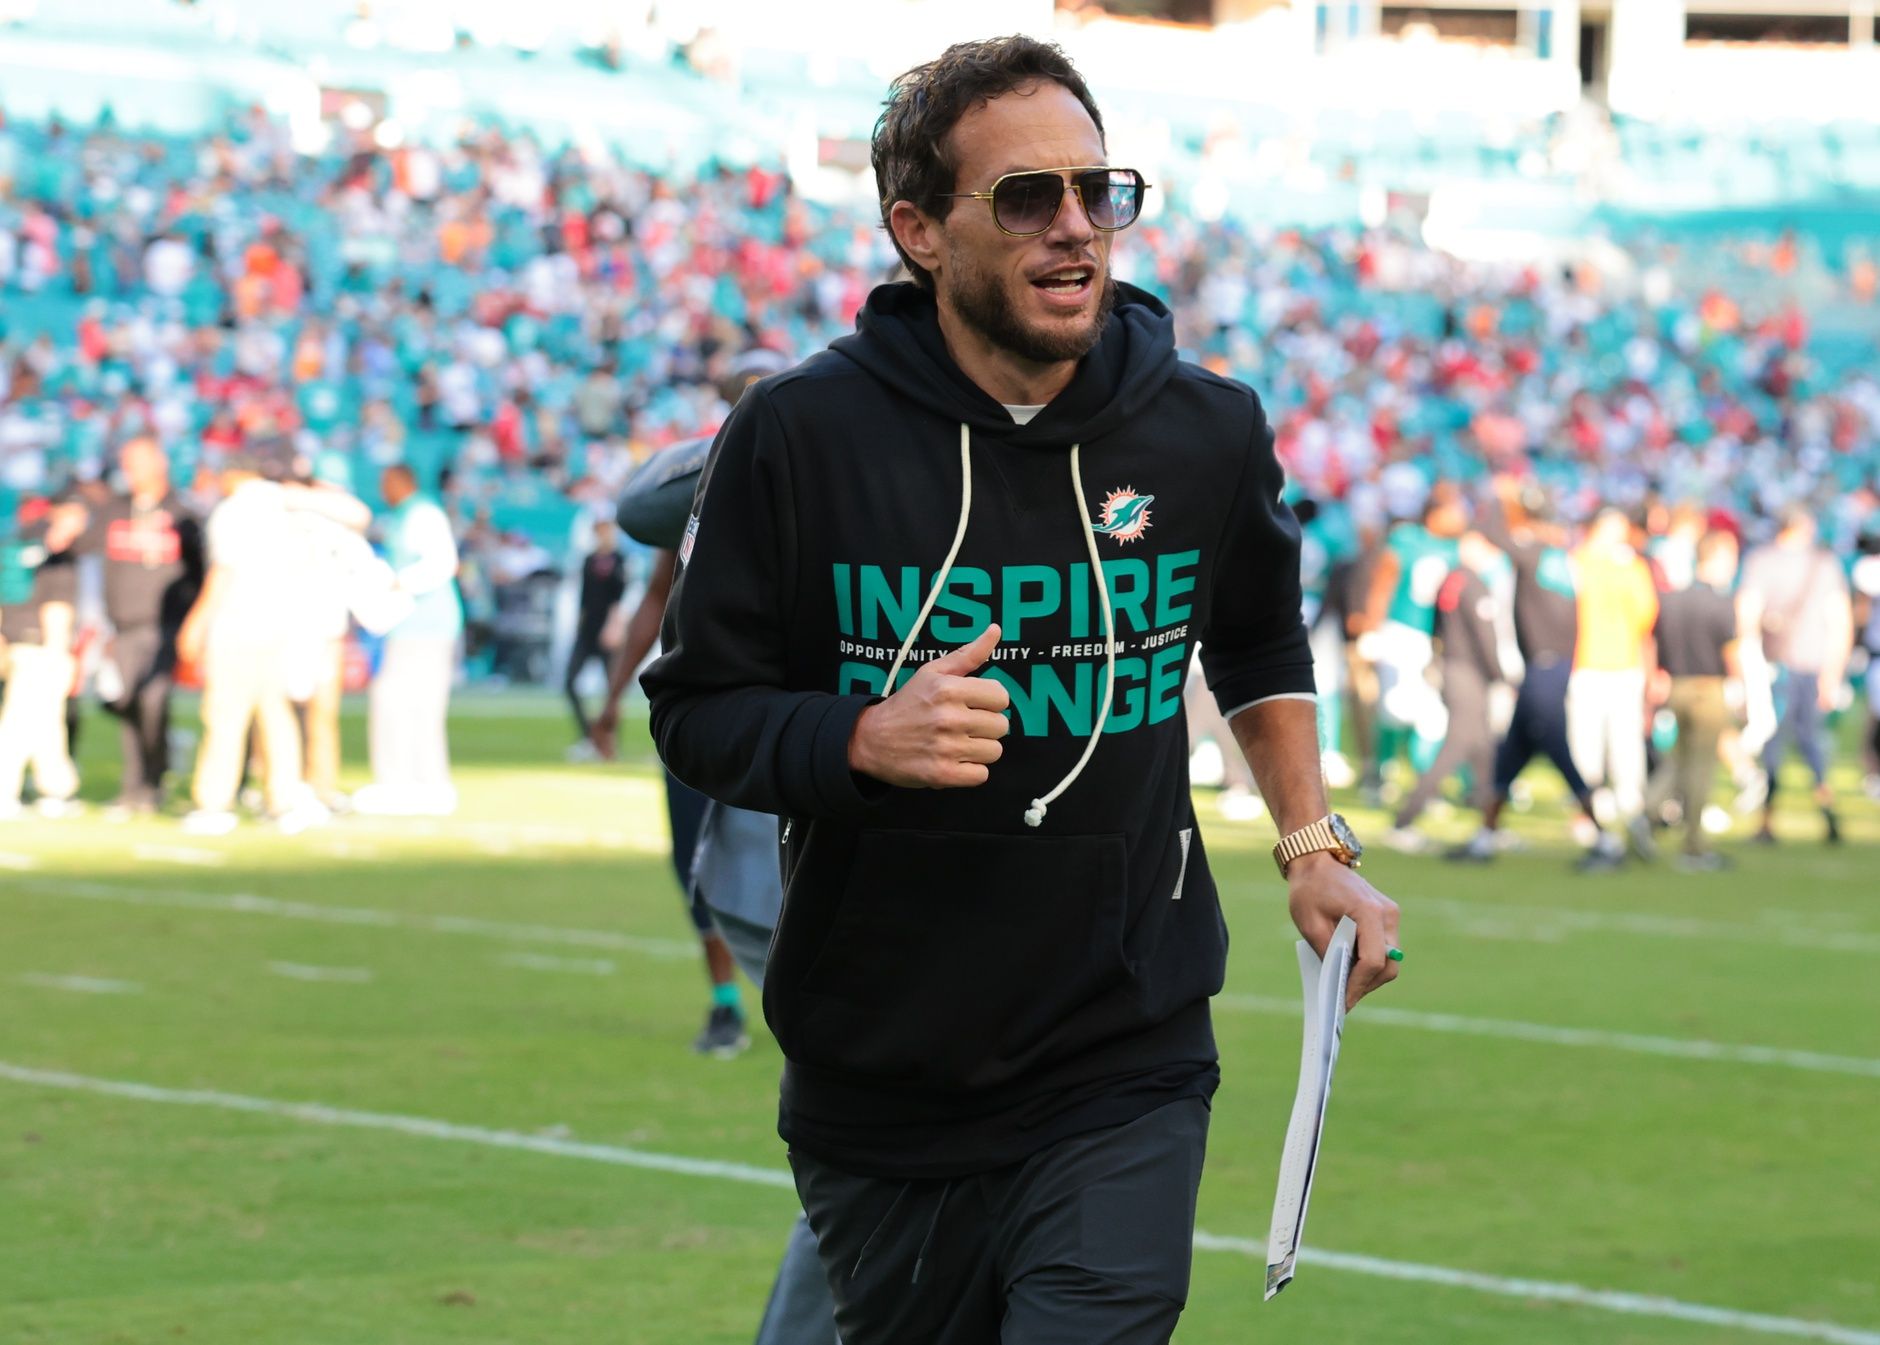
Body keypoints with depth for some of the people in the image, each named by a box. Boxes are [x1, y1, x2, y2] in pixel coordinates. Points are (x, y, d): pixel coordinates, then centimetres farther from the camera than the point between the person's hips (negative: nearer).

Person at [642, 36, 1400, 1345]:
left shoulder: (1209, 432, 1)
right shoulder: (799, 436, -8)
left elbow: (1262, 645, 21)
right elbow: (696, 709, -3)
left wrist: (1313, 845, 11)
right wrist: (862, 738, -21)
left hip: (1125, 1079, 0)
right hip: (877, 1082, 0)